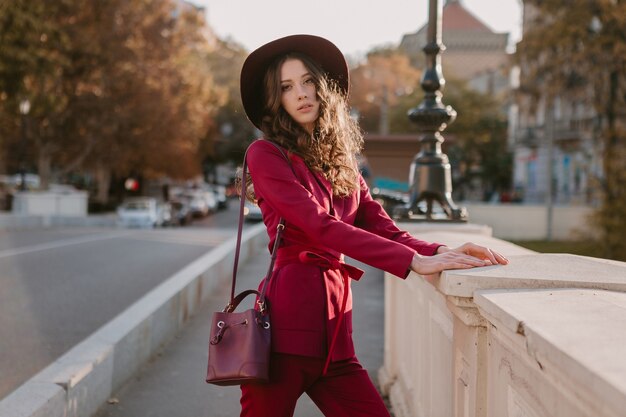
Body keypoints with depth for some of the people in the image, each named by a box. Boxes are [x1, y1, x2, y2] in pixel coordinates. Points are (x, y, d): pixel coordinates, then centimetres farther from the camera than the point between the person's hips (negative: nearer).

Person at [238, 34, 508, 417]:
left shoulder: (343, 161, 17)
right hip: (286, 324, -6)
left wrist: (441, 252, -12)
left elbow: (386, 230, 8)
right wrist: (415, 262, -22)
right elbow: (322, 227, -15)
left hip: (334, 334, 6)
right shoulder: (266, 154, -3)